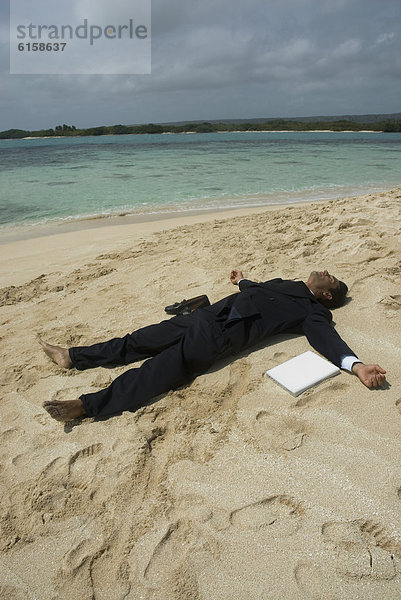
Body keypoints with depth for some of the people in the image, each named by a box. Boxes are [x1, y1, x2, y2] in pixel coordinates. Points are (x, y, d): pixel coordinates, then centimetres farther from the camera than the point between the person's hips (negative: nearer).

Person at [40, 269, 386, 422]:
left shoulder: (314, 313, 8)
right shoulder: (287, 285, 30)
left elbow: (327, 340, -9)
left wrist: (356, 365, -26)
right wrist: (242, 281, 61)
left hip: (227, 333, -7)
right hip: (211, 314, 8)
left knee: (167, 367, -24)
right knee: (145, 340, 1)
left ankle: (88, 406, -28)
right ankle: (74, 358, 6)